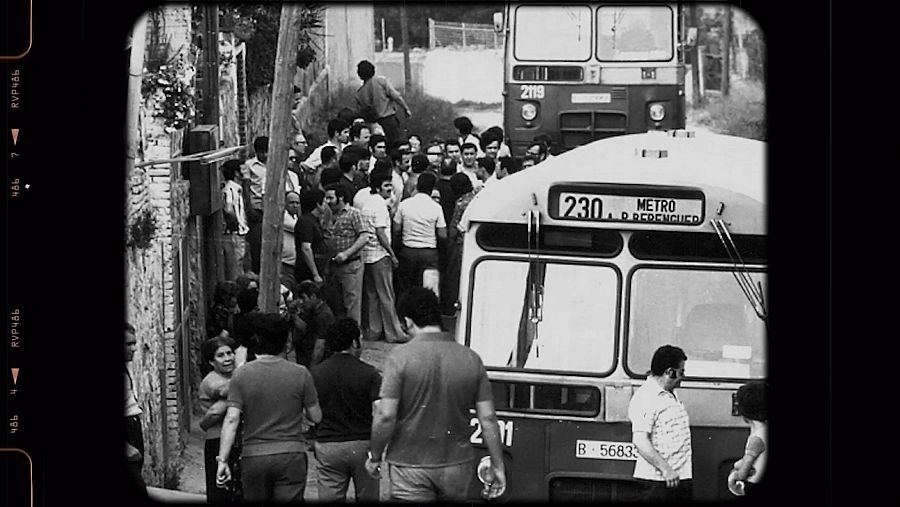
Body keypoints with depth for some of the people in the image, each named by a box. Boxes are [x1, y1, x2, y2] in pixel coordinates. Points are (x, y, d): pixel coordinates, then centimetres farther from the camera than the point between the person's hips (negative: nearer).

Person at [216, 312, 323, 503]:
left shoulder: (242, 374, -3)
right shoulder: (300, 374, -2)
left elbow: (231, 419, -9)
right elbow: (316, 416, 4)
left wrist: (223, 460, -9)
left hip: (253, 456, 1)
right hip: (291, 455, -1)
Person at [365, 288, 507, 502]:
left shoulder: (400, 358, -12)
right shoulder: (471, 359, -1)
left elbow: (386, 416, -15)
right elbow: (488, 418, 0)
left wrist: (375, 457, -1)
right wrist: (497, 466, 8)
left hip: (411, 466, -4)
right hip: (457, 466, 4)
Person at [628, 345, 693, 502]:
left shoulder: (670, 396, 18)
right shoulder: (645, 398, -15)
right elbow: (640, 441, -23)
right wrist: (666, 469, -25)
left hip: (682, 476, 9)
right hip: (658, 481, -9)